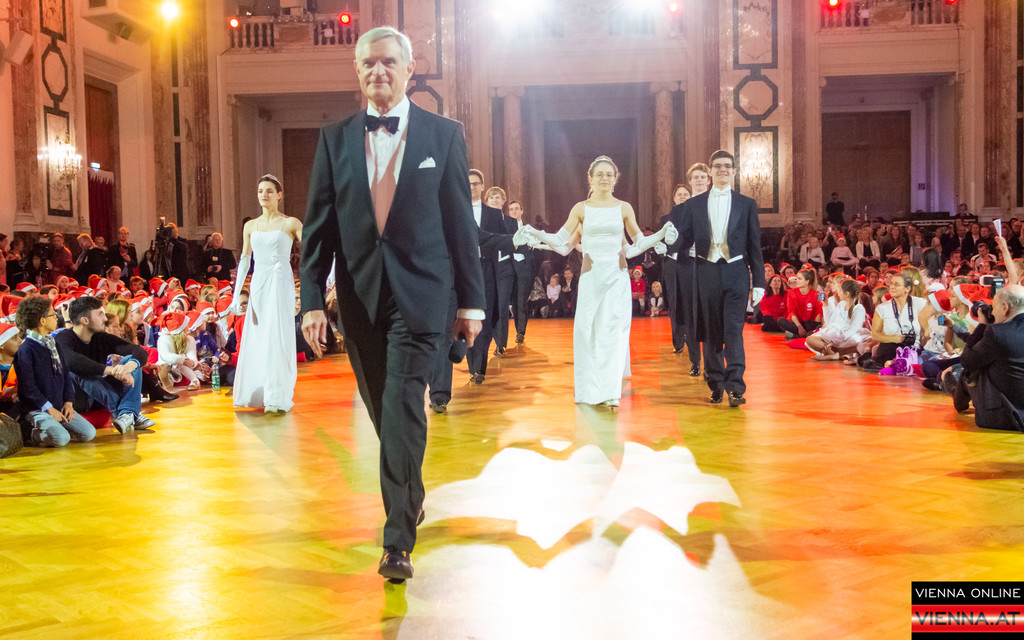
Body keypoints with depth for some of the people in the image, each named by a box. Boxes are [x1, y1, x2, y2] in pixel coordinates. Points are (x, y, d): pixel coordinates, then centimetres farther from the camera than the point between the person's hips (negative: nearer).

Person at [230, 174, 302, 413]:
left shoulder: (290, 223, 0)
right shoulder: (250, 226, 11)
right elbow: (244, 261, 13)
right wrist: (237, 294, 8)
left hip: (281, 284, -4)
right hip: (258, 285, 4)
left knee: (278, 338, -7)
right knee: (256, 339, 5)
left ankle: (278, 398, -3)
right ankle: (258, 393, 16)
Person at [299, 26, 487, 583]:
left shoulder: (444, 135, 2)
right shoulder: (335, 139, 7)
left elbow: (461, 221, 2)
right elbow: (318, 225, 5)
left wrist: (471, 301, 0)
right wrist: (312, 299, -3)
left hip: (418, 291, -3)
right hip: (358, 292, 3)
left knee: (402, 406, -11)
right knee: (381, 407, 14)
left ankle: (397, 539, -6)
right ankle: (411, 496, 38)